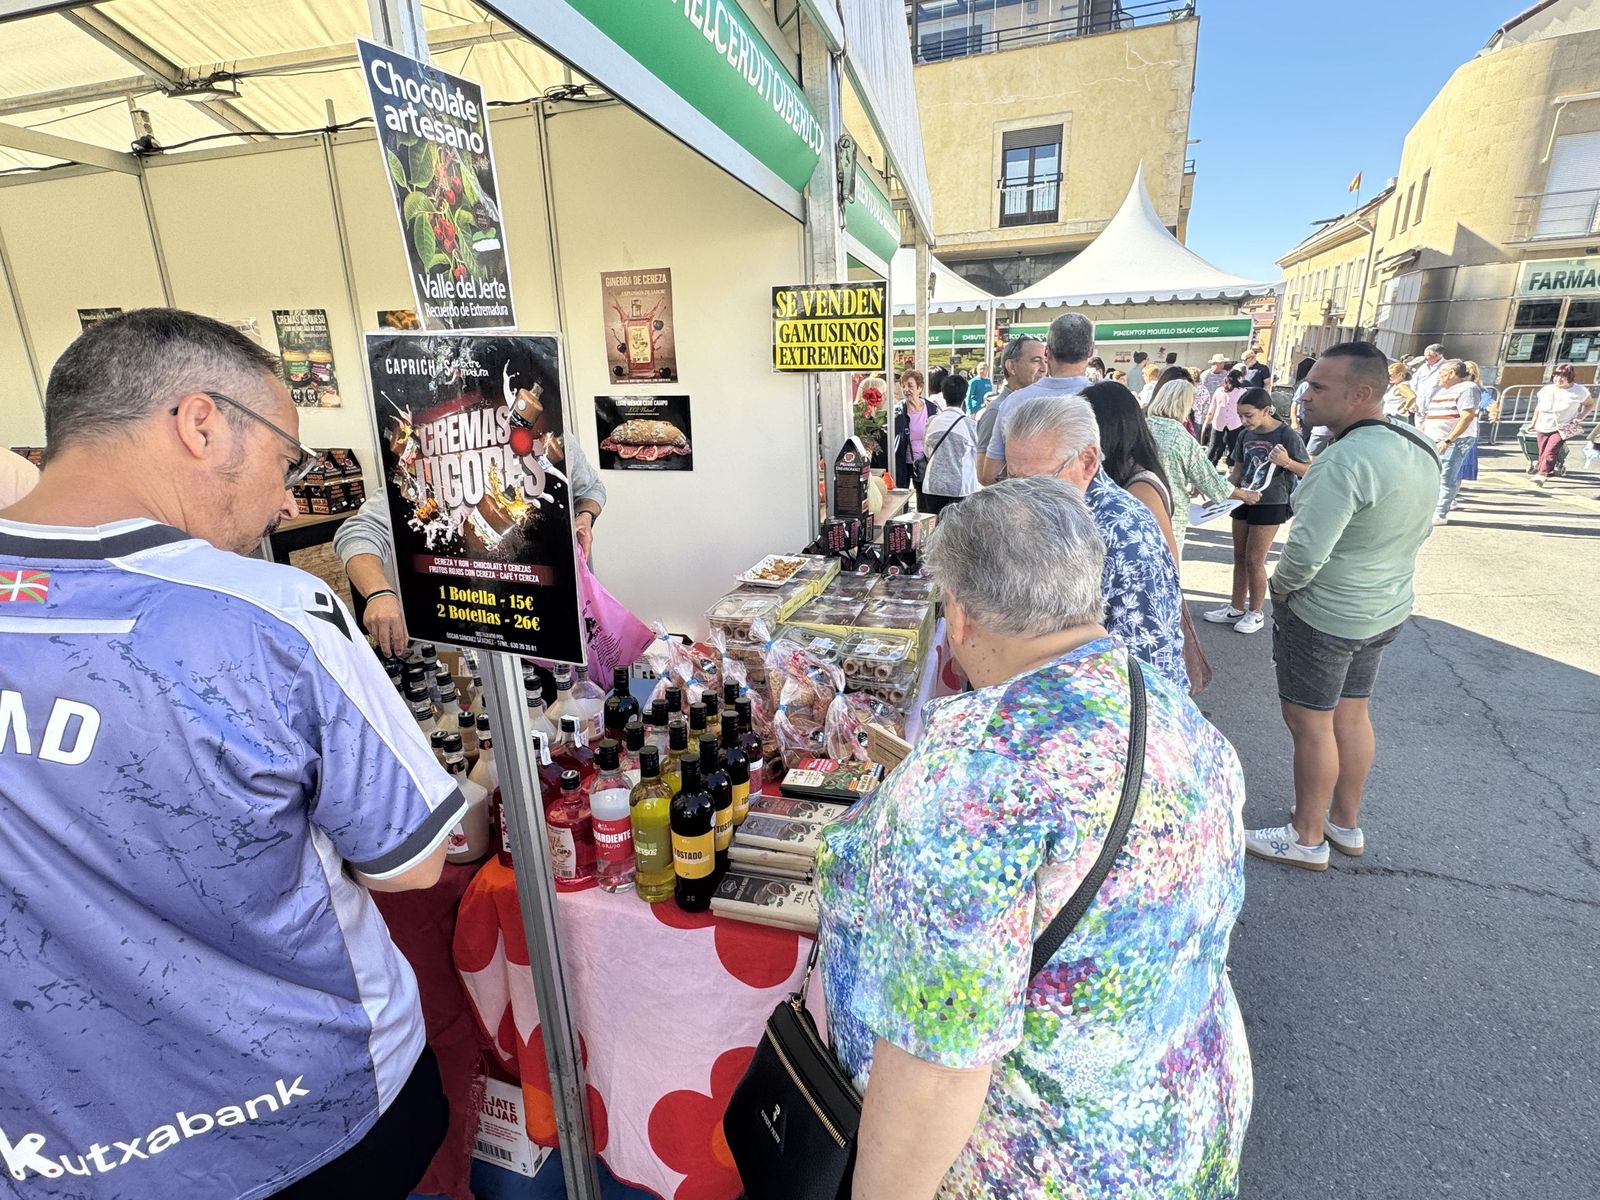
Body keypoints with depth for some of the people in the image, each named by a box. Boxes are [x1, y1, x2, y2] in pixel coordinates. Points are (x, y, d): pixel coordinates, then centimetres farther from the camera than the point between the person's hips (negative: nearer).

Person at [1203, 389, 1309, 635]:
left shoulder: (1287, 435, -15)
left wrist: (1288, 462, -30)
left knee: (1254, 560, -1)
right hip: (1244, 502, 6)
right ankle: (1237, 608, 25)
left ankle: (1256, 613, 16)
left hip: (1270, 505, -6)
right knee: (1239, 557, 12)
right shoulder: (1245, 435, 2)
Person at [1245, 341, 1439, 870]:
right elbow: (1415, 532, 14)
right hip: (1385, 609, 9)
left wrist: (1280, 586, -12)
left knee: (1310, 724, 5)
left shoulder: (1348, 457, -27)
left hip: (1324, 615, -9)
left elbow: (1307, 549, -31)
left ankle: (1307, 839, 21)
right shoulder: (1422, 450, 4)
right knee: (1351, 714, 21)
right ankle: (1347, 824, 36)